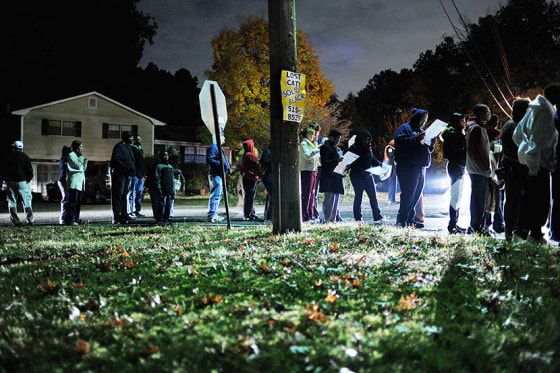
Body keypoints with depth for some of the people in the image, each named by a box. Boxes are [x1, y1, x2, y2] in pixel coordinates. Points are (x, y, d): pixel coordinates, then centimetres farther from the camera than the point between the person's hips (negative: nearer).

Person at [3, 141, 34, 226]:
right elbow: (30, 170, -5)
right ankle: (30, 220, -2)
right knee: (26, 202, 2)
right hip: (22, 182, -2)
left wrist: (6, 180, 15)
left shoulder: (8, 157, 5)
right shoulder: (25, 157, -1)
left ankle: (15, 221, 4)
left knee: (12, 202, 7)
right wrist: (28, 179, 4)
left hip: (11, 182, 2)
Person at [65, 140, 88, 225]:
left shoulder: (79, 156, 21)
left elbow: (83, 169, 20)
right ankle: (70, 220, -12)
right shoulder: (71, 155, -4)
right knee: (73, 201, -11)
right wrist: (81, 157, -4)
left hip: (80, 181, 9)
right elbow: (78, 166, -14)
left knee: (78, 202, 8)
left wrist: (85, 161, 7)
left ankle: (76, 219, 12)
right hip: (74, 181, -9)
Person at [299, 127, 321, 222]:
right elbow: (307, 156, -18)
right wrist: (318, 149, -18)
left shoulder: (312, 144, 23)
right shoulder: (303, 144, -5)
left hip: (313, 170, 9)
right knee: (306, 194, -10)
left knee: (312, 194, 8)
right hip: (306, 170, -9)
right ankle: (304, 216, -10)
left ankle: (310, 215, 12)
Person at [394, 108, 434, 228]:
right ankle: (402, 220, -7)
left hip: (420, 168, 8)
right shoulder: (404, 128, 1)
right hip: (407, 167, -8)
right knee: (408, 194, -11)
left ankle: (410, 220, 12)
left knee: (416, 195, 7)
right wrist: (416, 139, -22)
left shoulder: (421, 131, 24)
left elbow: (427, 150, 28)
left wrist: (431, 145, 6)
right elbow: (399, 141, -16)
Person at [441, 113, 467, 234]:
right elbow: (451, 153, -17)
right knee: (456, 196, -10)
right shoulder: (452, 134, -10)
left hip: (460, 168, 10)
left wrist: (462, 169, 17)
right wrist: (457, 170, -21)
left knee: (458, 197, 11)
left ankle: (455, 223, 15)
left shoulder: (459, 134, 20)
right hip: (456, 168, -10)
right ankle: (452, 225, -7)